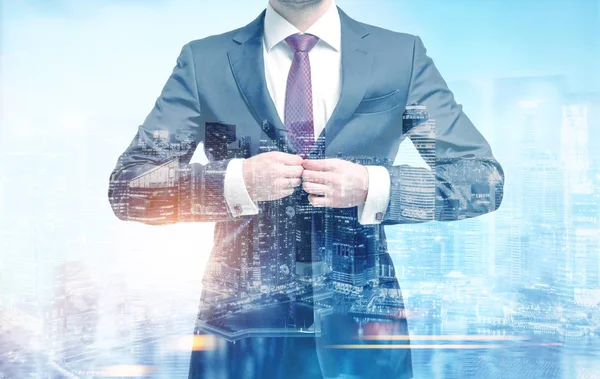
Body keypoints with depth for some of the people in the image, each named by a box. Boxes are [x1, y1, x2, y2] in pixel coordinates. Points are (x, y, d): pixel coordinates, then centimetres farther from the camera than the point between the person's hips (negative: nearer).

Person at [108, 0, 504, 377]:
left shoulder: (404, 55, 0)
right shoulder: (204, 60, -1)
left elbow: (486, 178, -3)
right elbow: (127, 185, -4)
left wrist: (372, 186, -19)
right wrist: (236, 179, -20)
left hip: (361, 321, 1)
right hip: (242, 322, 0)